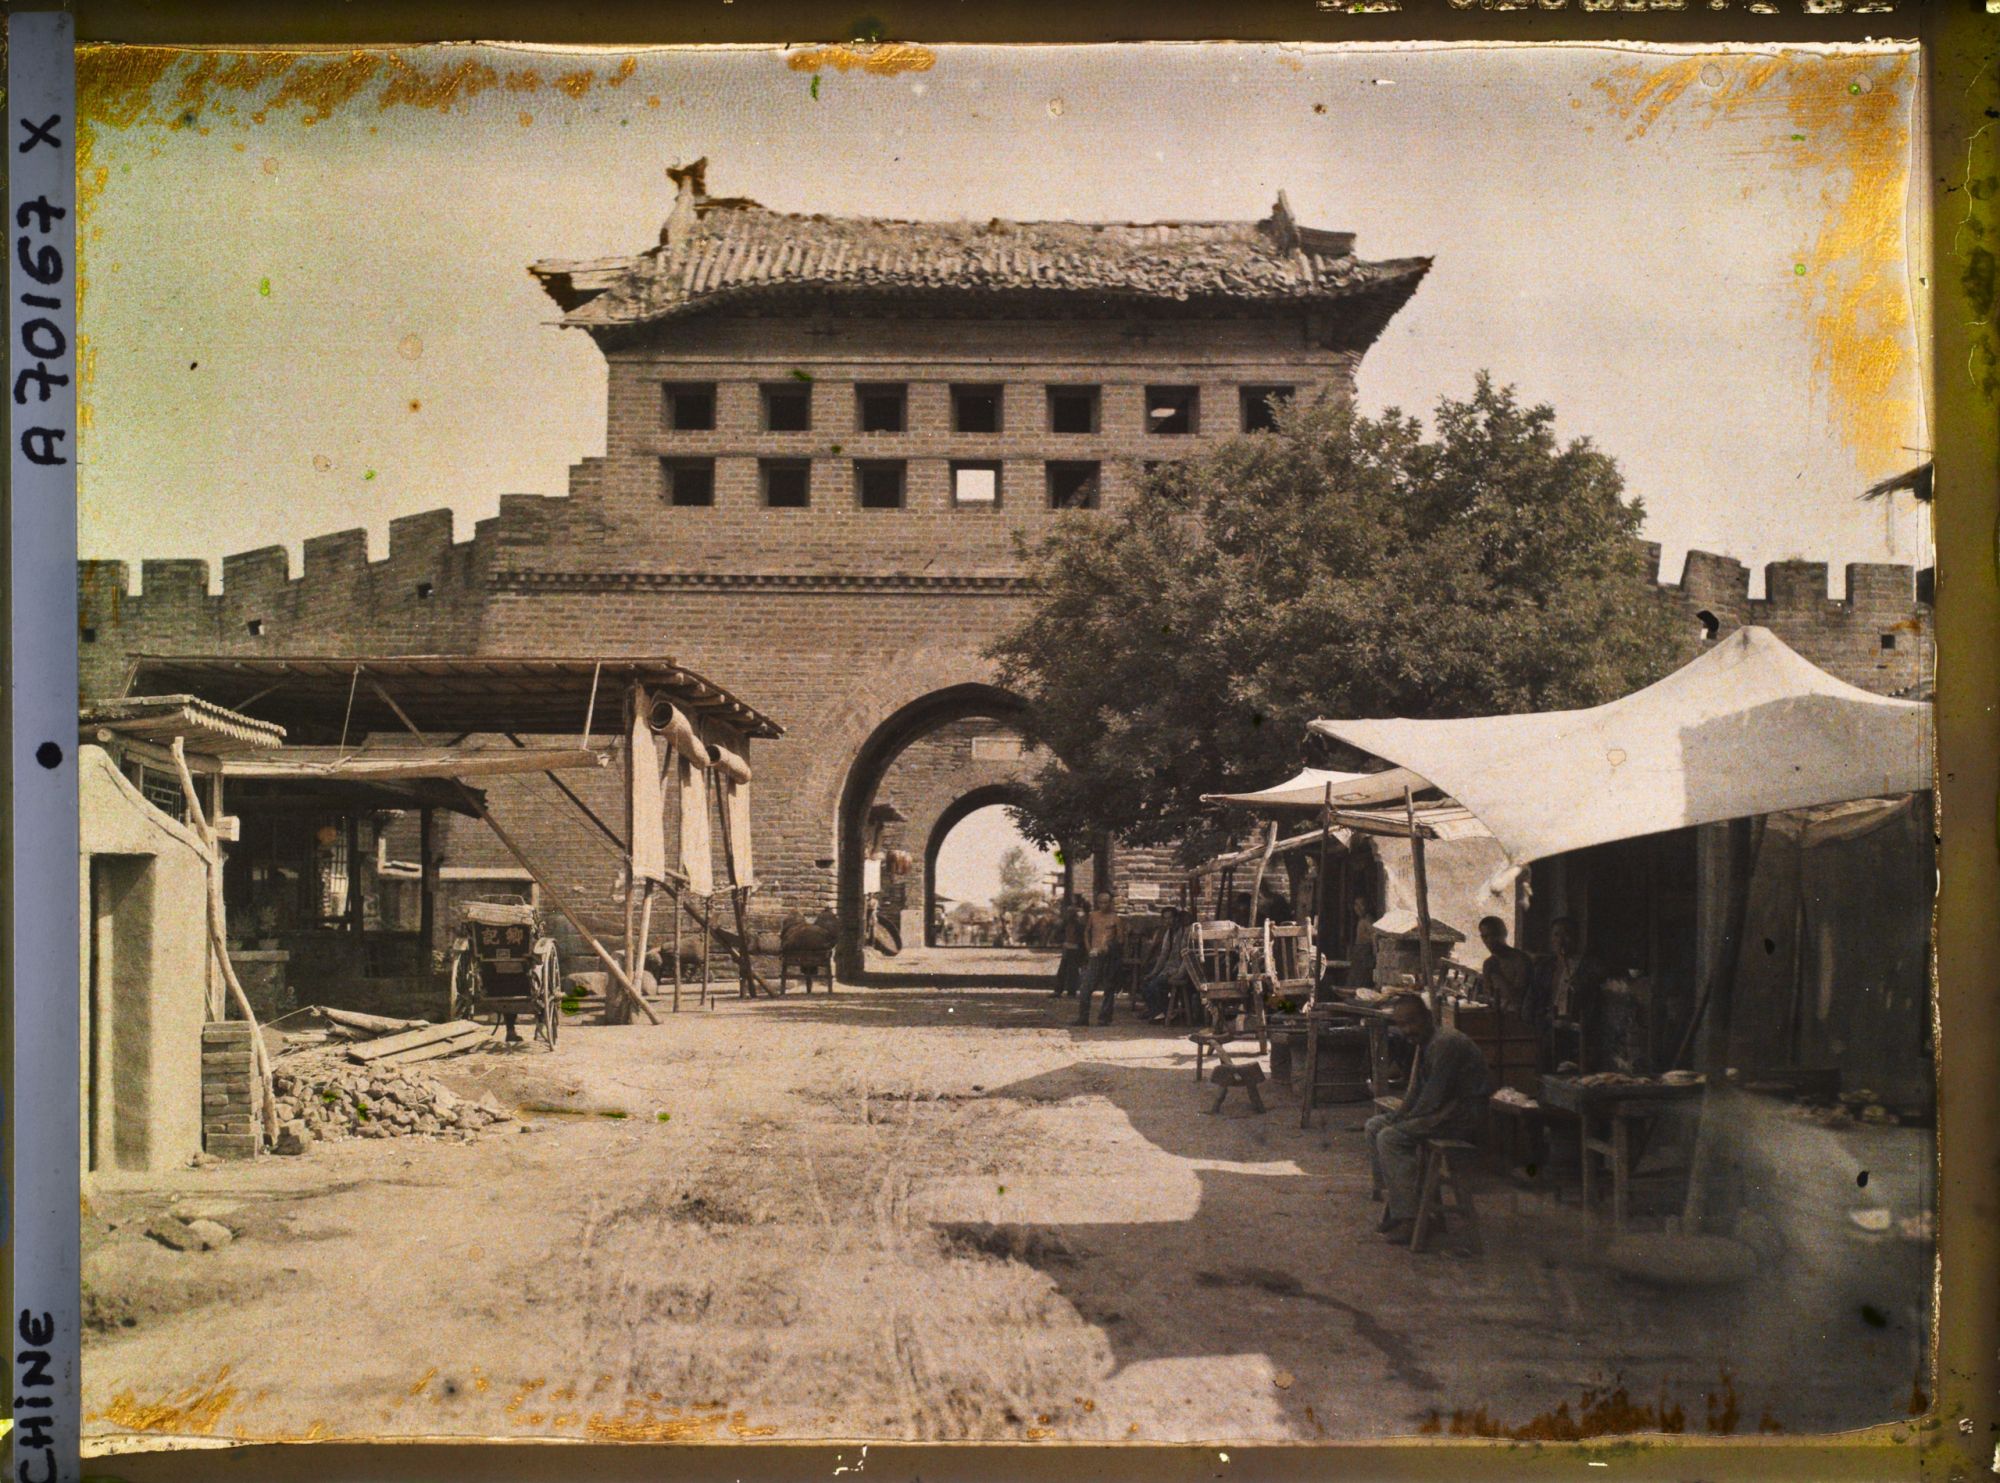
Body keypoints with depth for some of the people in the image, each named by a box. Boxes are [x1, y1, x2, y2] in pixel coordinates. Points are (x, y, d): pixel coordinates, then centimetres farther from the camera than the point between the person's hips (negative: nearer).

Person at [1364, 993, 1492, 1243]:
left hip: (1463, 1115, -11)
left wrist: (1404, 1120, -11)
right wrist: (1398, 1117, 2)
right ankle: (1391, 1197, 7)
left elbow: (1433, 1096, -23)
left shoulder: (1446, 1043, -21)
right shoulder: (1425, 1042, 12)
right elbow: (1415, 1090, 17)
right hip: (1443, 1108, 11)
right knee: (1375, 1125, 8)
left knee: (1390, 1138, -22)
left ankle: (1408, 1220, -20)